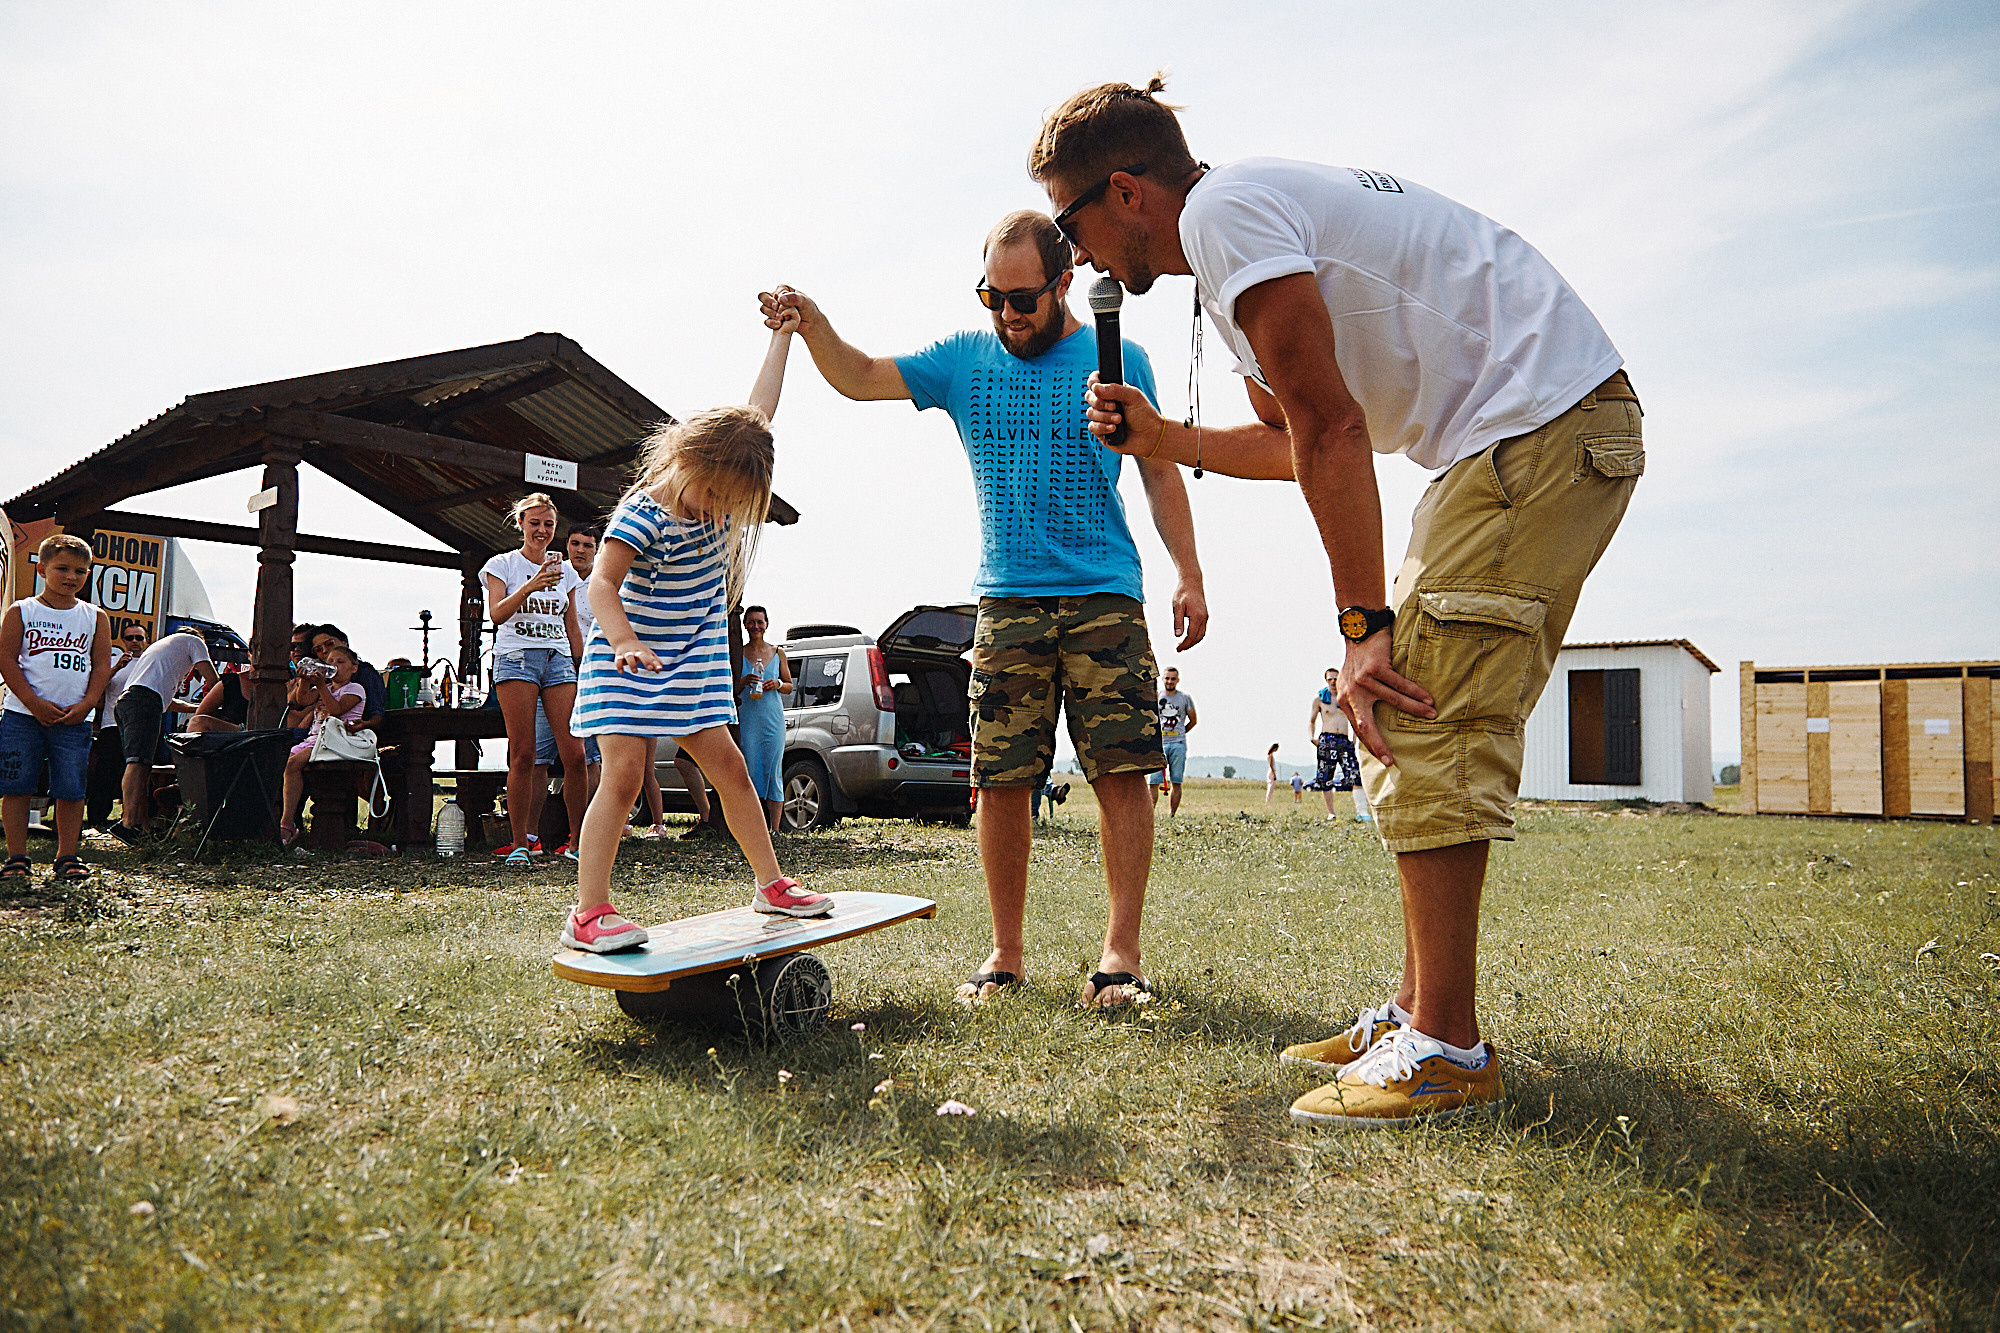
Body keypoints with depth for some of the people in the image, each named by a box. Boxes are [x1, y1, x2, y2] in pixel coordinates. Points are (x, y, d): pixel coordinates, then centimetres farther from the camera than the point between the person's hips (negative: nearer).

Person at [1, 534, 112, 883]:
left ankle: (67, 856, 11)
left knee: (71, 789, 2)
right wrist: (34, 702, -11)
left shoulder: (95, 617, 10)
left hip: (75, 717, 1)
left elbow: (102, 665, 7)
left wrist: (86, 704, -7)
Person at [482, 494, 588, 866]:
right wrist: (530, 586, -22)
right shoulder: (502, 564, 8)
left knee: (574, 754, -8)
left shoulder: (565, 571, 18)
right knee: (523, 754, -8)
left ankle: (576, 842, 2)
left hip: (559, 660, 3)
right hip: (516, 657, -3)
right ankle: (519, 844, -1)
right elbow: (497, 614, -8)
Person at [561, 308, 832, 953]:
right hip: (627, 663, -7)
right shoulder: (643, 516, -19)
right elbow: (601, 585, -28)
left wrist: (783, 334, 8)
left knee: (728, 766, 5)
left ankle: (771, 883, 14)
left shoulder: (718, 489, 2)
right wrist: (626, 642, -46)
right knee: (624, 775, -13)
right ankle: (588, 912, -10)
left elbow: (757, 413, 7)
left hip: (692, 664, 7)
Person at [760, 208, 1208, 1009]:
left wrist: (1190, 574, 2)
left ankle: (1121, 950, 1)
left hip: (1106, 598, -1)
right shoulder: (966, 358, 12)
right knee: (1000, 783, -1)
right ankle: (1005, 954, 10)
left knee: (1122, 772, -8)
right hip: (1006, 602, 2)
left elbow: (1160, 472, 10)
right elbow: (860, 378, 6)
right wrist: (812, 326, -14)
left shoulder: (1117, 358, 8)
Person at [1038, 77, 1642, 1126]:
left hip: (1544, 421, -10)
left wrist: (1362, 628, -19)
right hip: (1528, 437, 10)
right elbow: (1299, 440, 25)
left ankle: (1447, 1051, -10)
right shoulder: (1263, 215, 20)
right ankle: (1421, 1008, 13)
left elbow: (1331, 427, -19)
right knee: (1414, 719, 7)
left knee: (1419, 713, -15)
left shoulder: (1223, 207, -11)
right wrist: (1161, 438, 21)